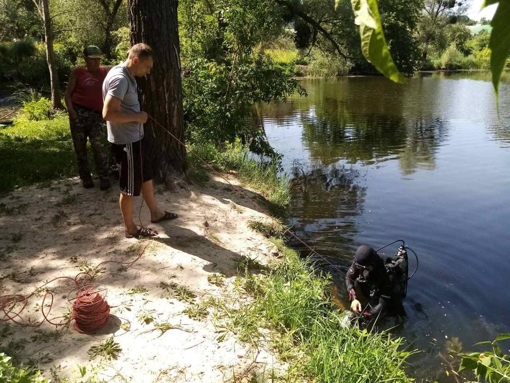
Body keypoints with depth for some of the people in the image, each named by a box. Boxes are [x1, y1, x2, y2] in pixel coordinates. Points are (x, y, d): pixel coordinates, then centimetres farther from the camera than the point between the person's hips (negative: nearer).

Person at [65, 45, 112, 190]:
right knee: (80, 146, 6)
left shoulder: (105, 71, 9)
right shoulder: (78, 71, 3)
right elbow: (68, 93, 3)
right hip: (79, 112, -1)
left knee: (100, 146, -12)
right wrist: (70, 110, -10)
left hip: (96, 114, 1)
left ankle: (104, 177, -3)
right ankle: (85, 177, 18)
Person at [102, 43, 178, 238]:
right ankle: (130, 228, 19)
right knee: (129, 187, 4)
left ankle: (156, 213, 38)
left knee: (146, 175, 22)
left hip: (134, 139, 10)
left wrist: (138, 116, 9)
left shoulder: (127, 76, 9)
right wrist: (137, 117, -20)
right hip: (125, 142, -10)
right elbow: (108, 114, -30)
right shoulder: (119, 79, -23)